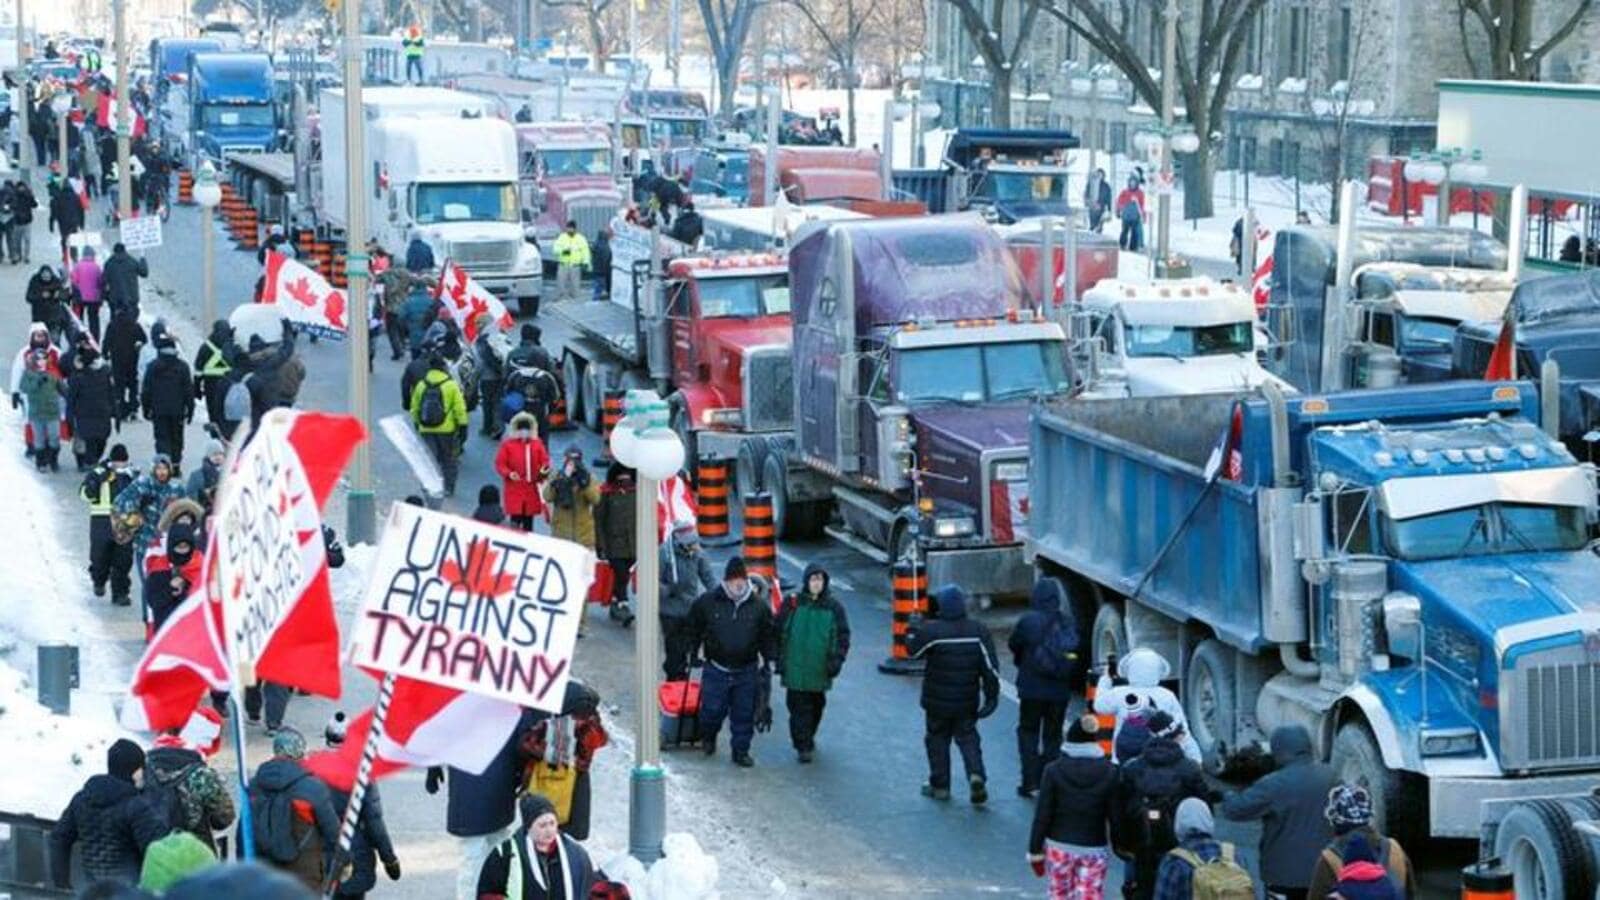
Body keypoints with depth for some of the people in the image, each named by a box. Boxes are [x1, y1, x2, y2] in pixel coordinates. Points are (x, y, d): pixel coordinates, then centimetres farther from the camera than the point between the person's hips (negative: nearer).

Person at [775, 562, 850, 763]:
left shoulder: (833, 607, 1)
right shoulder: (792, 603, -2)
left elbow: (843, 635, 6)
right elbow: (779, 632, 4)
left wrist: (836, 660, -5)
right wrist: (780, 659, 1)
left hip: (820, 669, 2)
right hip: (795, 668, -2)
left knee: (816, 706, 14)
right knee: (799, 707, -6)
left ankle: (808, 737, 34)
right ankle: (803, 746, -2)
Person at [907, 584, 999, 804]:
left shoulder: (932, 631, -16)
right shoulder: (978, 631, -4)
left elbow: (913, 650, -1)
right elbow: (990, 665, -4)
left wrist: (914, 629, 16)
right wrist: (991, 694, 1)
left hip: (938, 700, -3)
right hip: (967, 702, 3)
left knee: (937, 739, 12)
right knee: (968, 737, 11)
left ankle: (940, 785, 16)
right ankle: (976, 775, -12)